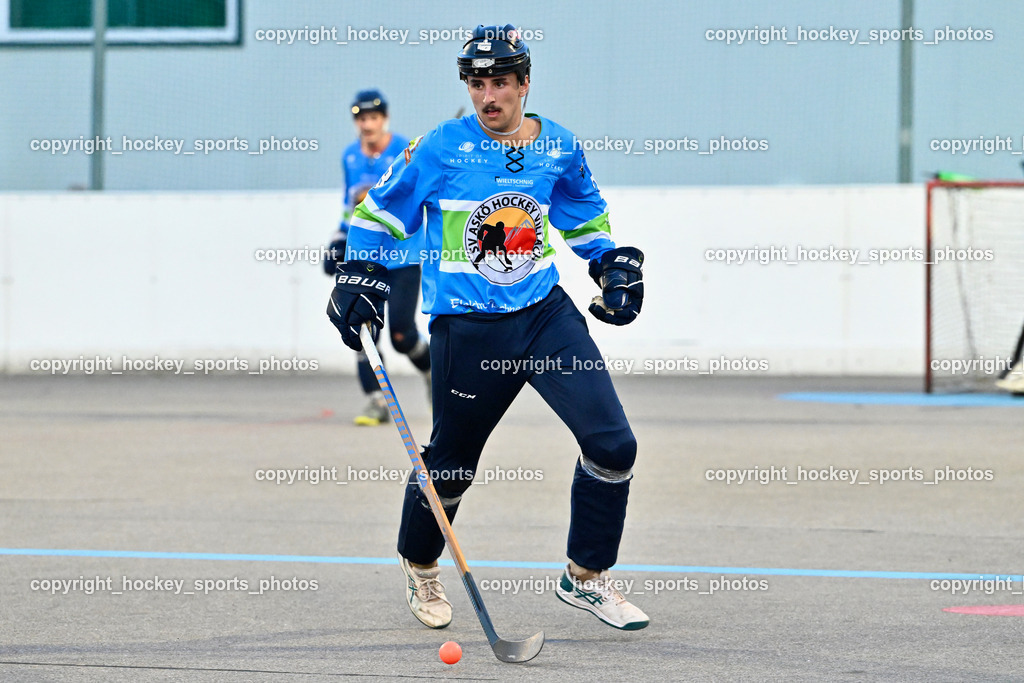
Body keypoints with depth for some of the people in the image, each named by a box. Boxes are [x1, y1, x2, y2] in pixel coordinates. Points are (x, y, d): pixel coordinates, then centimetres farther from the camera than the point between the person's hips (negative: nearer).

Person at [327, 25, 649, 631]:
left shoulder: (557, 148, 5)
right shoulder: (441, 149, -7)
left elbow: (587, 218, 23)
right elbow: (380, 212, 3)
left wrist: (616, 264, 10)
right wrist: (360, 279, -7)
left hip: (547, 314, 3)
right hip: (468, 331, -3)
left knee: (612, 444, -9)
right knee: (451, 465, 7)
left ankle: (586, 577, 7)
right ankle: (421, 568, 37)